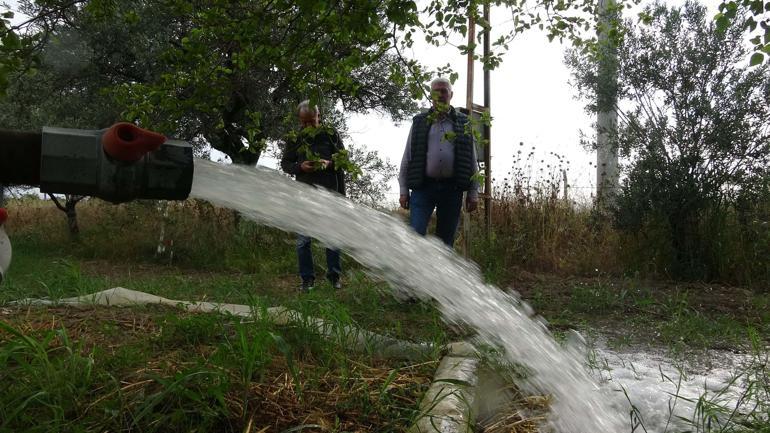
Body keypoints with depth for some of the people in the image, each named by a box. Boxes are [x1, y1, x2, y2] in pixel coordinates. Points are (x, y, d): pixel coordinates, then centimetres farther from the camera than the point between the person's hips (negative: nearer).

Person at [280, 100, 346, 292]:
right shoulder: (294, 138, 8)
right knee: (303, 239, 0)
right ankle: (307, 279, 10)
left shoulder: (330, 134, 5)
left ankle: (334, 275, 17)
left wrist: (329, 163, -13)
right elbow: (285, 163, 11)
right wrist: (300, 167, -10)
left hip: (328, 191, -1)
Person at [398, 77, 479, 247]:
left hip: (452, 189, 1)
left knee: (446, 240, 6)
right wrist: (403, 190, 4)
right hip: (423, 187, -1)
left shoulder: (463, 123, 13)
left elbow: (472, 161, 11)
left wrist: (473, 193, 3)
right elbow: (407, 157, 11)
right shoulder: (419, 122, 12)